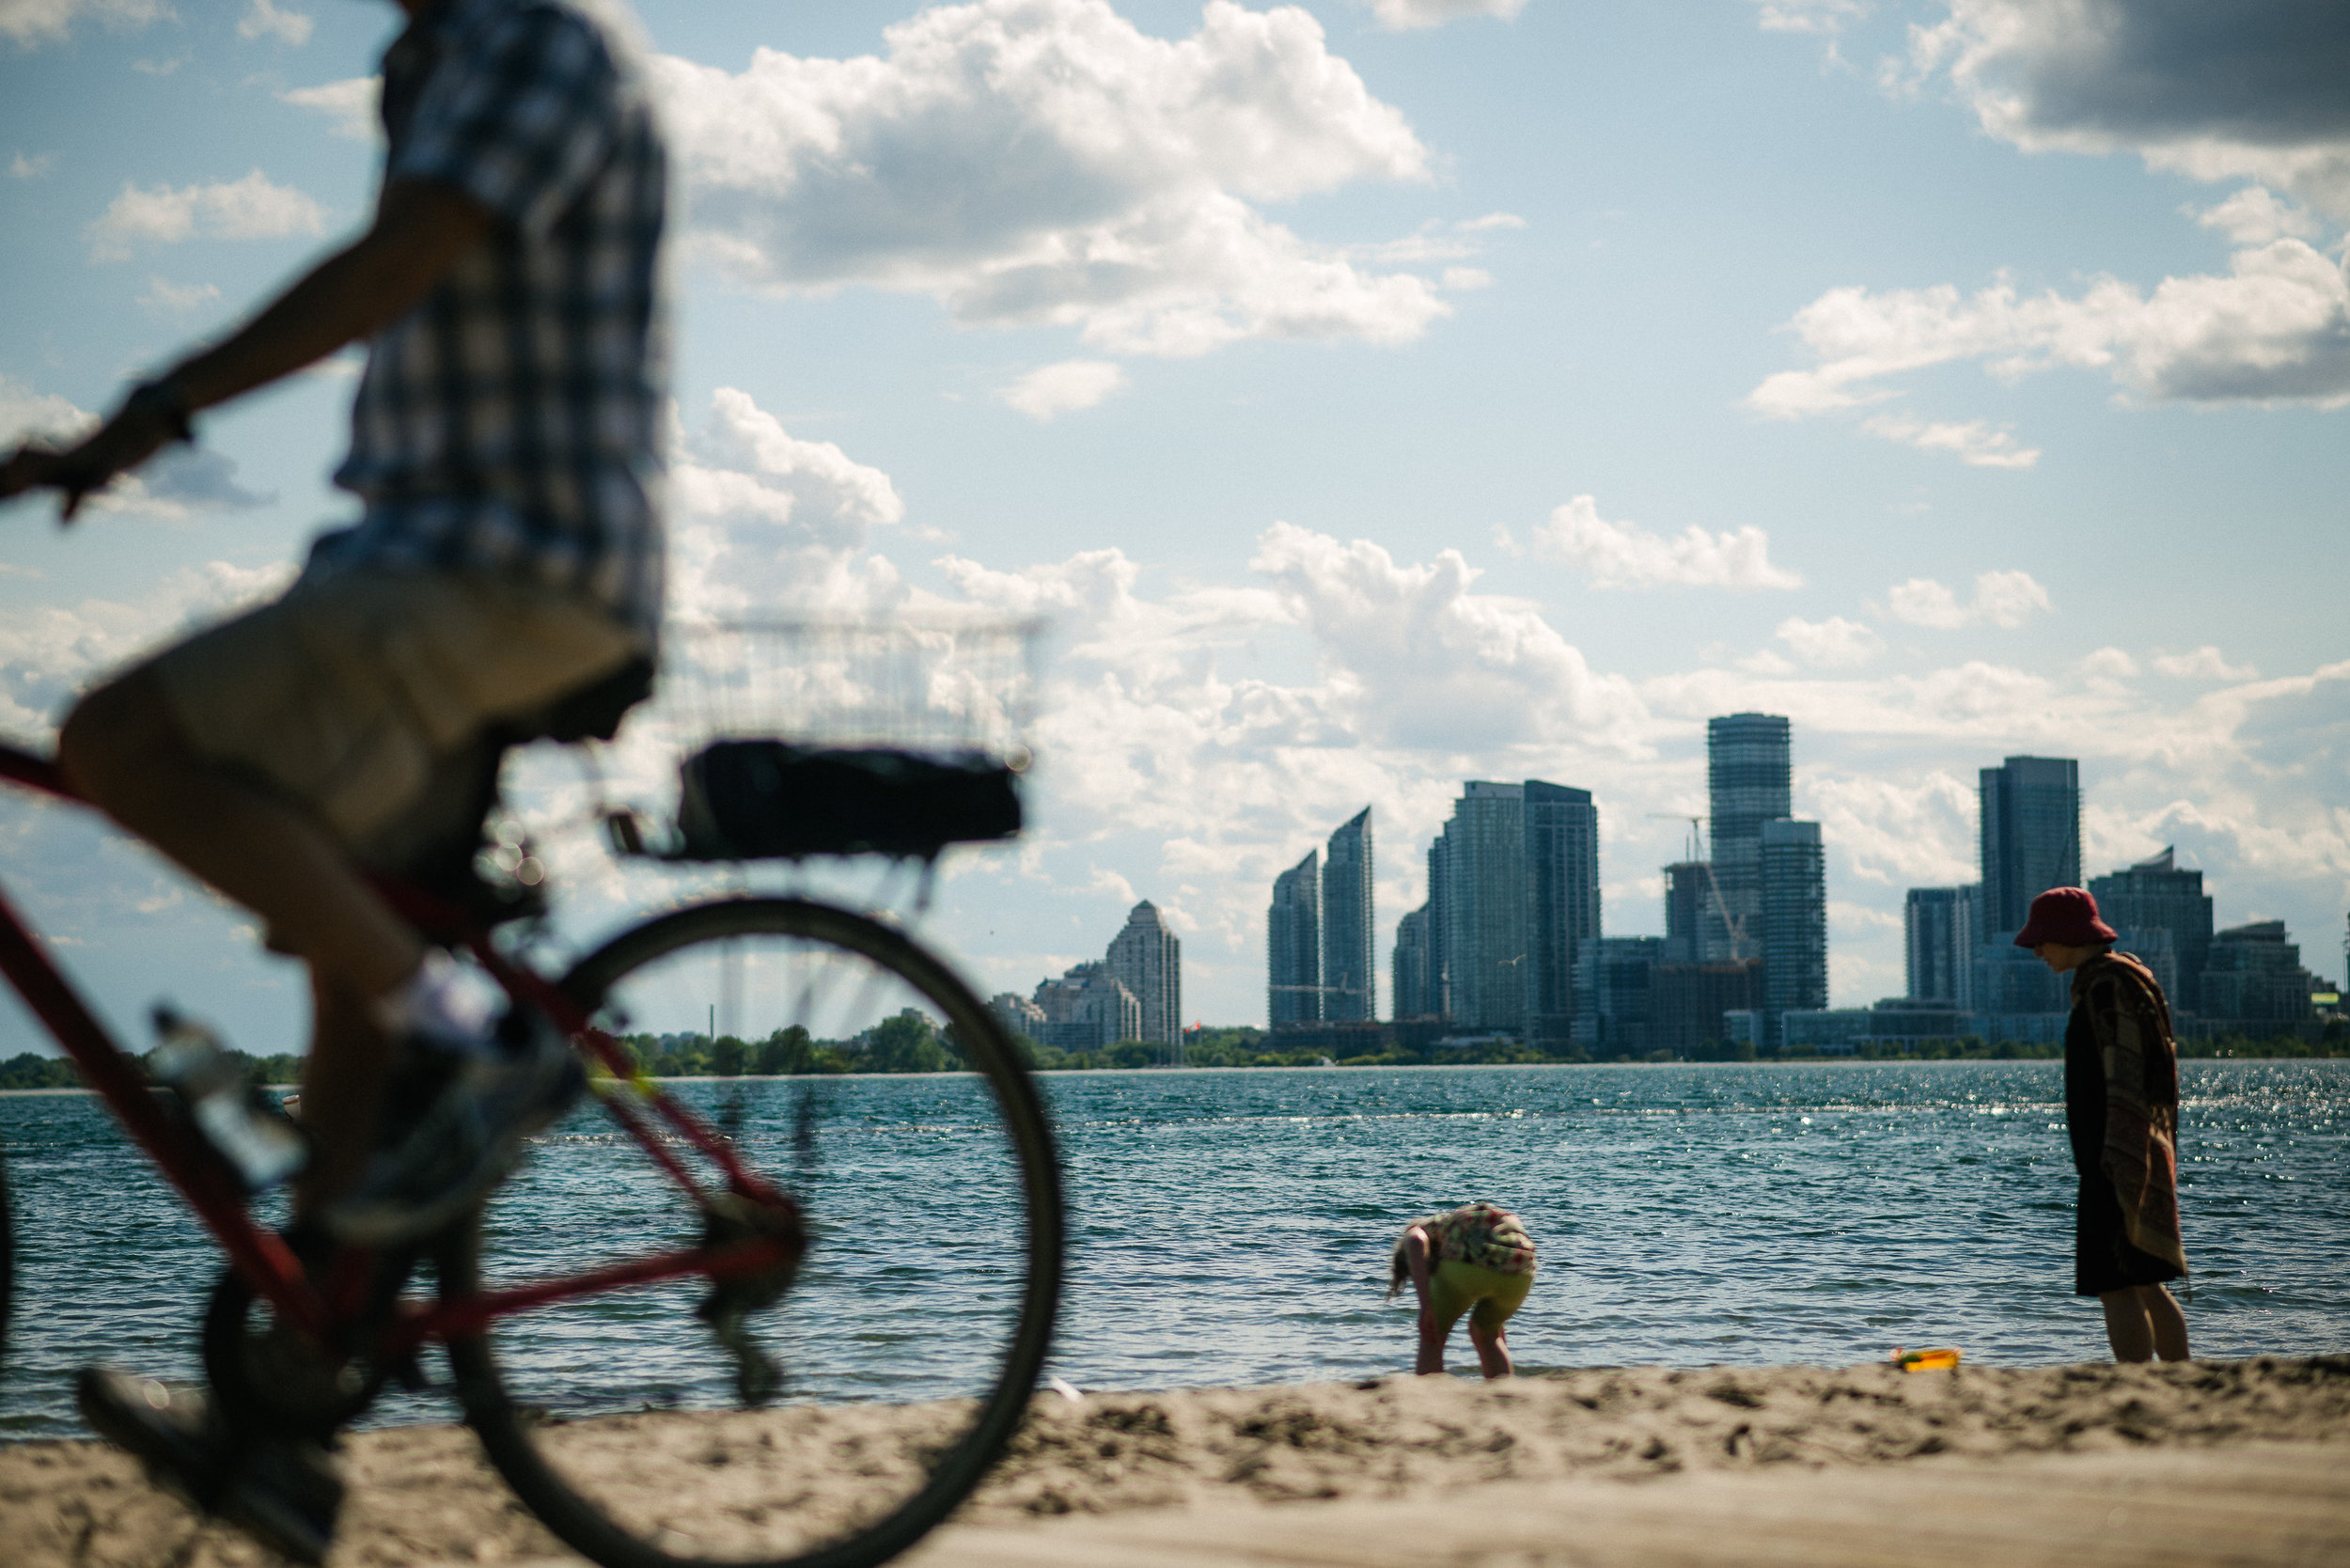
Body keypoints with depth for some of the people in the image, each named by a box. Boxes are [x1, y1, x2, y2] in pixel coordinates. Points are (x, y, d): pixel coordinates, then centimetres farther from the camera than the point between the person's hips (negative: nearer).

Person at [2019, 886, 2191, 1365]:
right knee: (2145, 1287, 16)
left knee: (2116, 1286, -11)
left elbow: (2125, 1082, -20)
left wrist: (2120, 1165, -24)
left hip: (2119, 1162, -10)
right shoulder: (2121, 979, 18)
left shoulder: (2108, 987, -13)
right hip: (2129, 1159, 10)